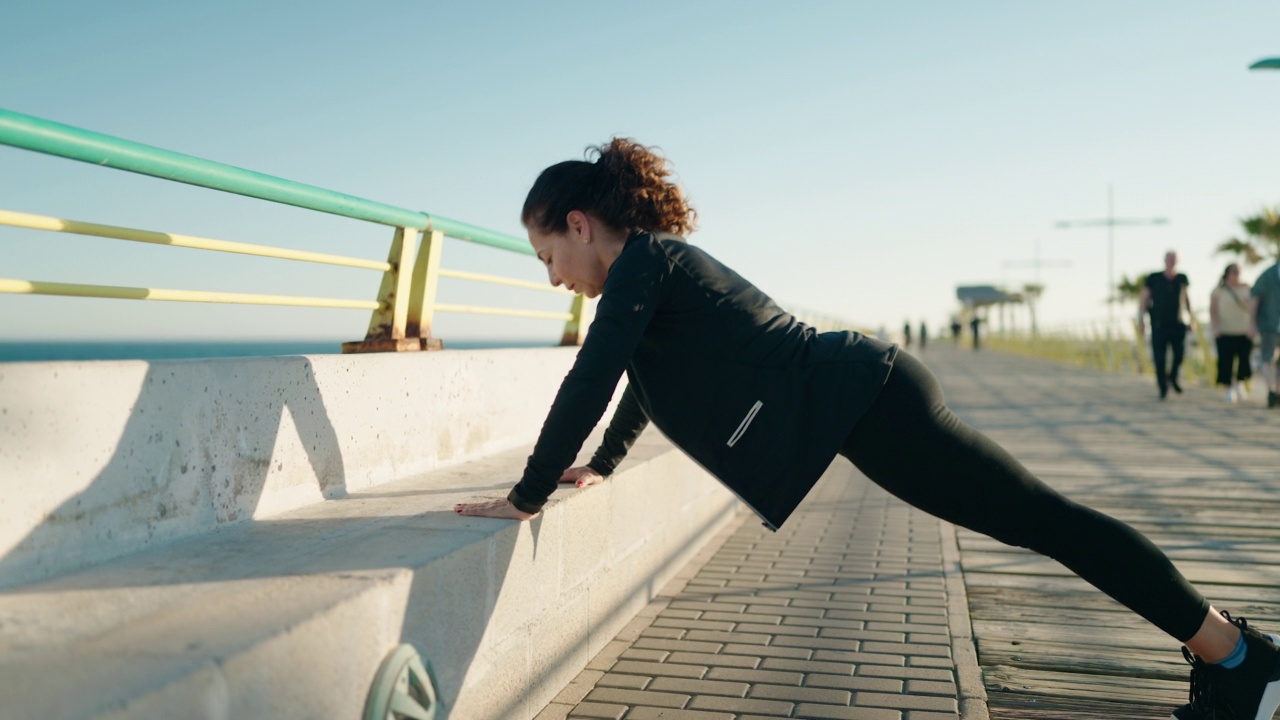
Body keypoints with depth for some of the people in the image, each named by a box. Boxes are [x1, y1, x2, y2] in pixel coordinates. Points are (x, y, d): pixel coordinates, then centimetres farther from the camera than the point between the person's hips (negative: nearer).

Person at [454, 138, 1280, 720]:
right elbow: (646, 380, 31)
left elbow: (590, 383, -19)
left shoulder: (645, 257, -11)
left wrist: (528, 496, -10)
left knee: (1046, 517, -1)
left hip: (861, 400, -9)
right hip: (864, 395, 9)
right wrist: (599, 465, 37)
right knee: (1039, 519, 14)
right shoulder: (661, 264, 17)